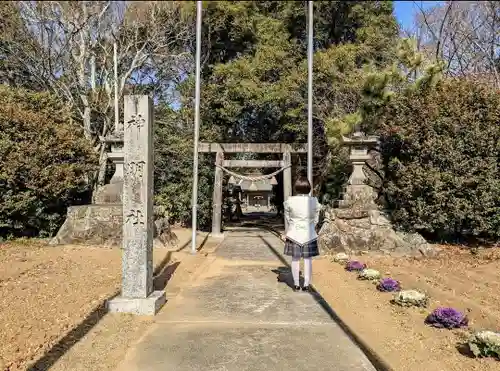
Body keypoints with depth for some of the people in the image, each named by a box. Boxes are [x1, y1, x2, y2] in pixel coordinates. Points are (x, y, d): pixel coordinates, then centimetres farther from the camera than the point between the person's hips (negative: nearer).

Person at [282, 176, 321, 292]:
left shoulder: (290, 201, -9)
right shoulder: (314, 201, -6)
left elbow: (288, 218, 2)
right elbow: (316, 219, 1)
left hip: (294, 233, 0)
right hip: (309, 234, 1)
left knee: (295, 259, 9)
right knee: (308, 259, 8)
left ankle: (296, 284, 16)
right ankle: (306, 284, 13)